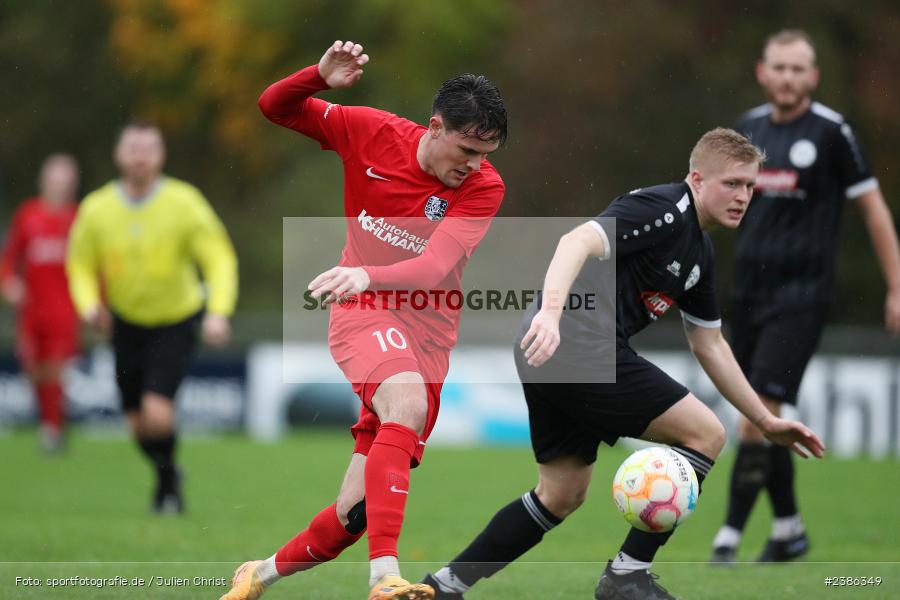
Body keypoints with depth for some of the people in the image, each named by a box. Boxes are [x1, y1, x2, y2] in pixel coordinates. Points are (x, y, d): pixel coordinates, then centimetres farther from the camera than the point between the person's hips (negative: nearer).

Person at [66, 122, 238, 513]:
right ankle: (167, 478, 39)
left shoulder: (184, 204, -16)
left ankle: (168, 479, 12)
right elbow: (81, 266, 2)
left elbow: (220, 260, -13)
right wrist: (89, 305, -17)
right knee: (138, 424, 7)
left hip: (177, 322, -3)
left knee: (157, 414, -18)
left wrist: (218, 312, -27)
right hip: (127, 322, 3)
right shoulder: (96, 210, -10)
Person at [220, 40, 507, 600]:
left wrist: (368, 275, -45)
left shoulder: (485, 187, -10)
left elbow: (435, 268, -25)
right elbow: (275, 107, 5)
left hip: (427, 336, 2)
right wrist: (320, 77, -17)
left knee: (357, 510, 0)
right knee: (408, 406, -36)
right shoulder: (371, 132, -6)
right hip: (362, 313, -2)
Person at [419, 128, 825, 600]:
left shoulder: (699, 251, 21)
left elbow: (709, 346, 27)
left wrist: (766, 422, 25)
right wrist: (551, 312, -40)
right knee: (705, 434, -6)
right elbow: (578, 242, -24)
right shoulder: (664, 209, -10)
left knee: (563, 495, 19)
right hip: (579, 345, -10)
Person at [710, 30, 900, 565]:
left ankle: (729, 540, -14)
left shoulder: (832, 132, -7)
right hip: (750, 292, 6)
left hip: (802, 294, -6)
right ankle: (789, 529, 27)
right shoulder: (749, 128, 8)